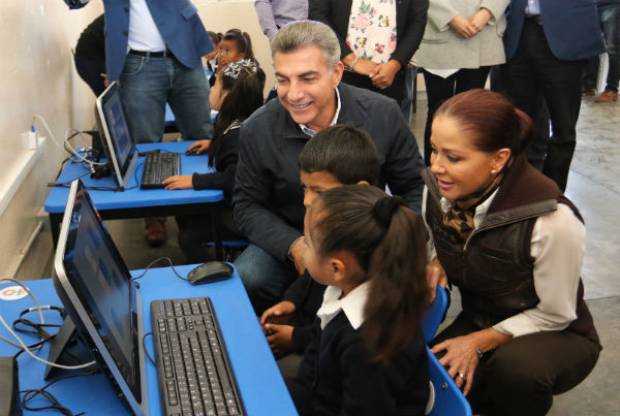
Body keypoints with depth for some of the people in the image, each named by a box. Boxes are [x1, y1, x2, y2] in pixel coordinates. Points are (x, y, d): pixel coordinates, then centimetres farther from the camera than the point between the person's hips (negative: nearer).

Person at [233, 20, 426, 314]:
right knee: (243, 282, -28)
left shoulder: (383, 115, -11)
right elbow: (248, 205, -2)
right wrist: (294, 245, -20)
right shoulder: (257, 130, -12)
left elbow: (415, 188, 0)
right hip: (287, 243, 0)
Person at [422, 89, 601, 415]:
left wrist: (478, 343, -17)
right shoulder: (435, 190, -15)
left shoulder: (552, 219, -31)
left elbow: (555, 315, -16)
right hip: (478, 320, 5)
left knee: (513, 365, -37)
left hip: (555, 337, -4)